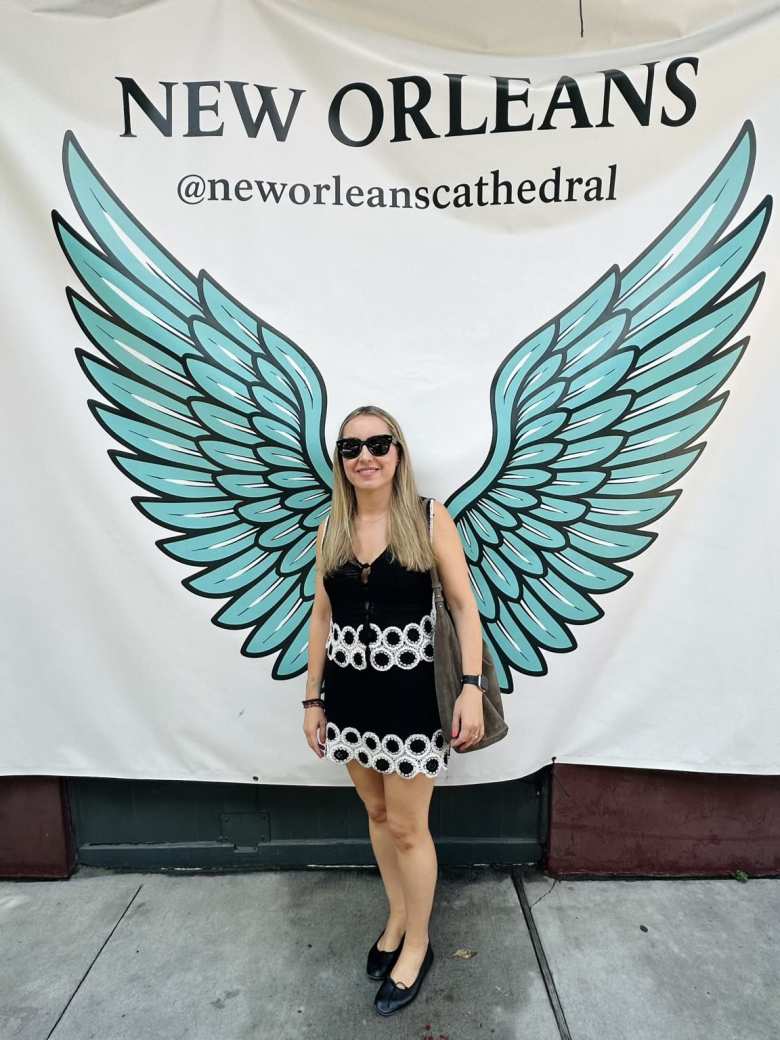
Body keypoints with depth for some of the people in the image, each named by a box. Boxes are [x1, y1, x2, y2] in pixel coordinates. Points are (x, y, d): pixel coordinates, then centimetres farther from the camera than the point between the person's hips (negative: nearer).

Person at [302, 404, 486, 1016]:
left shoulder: (429, 519, -9)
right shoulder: (330, 531, 2)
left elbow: (465, 606, -9)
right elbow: (322, 617, 7)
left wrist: (472, 688, -17)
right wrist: (313, 698, 8)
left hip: (408, 694, -4)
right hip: (349, 694, 4)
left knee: (408, 827, 11)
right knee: (377, 814, 21)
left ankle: (418, 943, 38)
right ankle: (397, 916, 47)